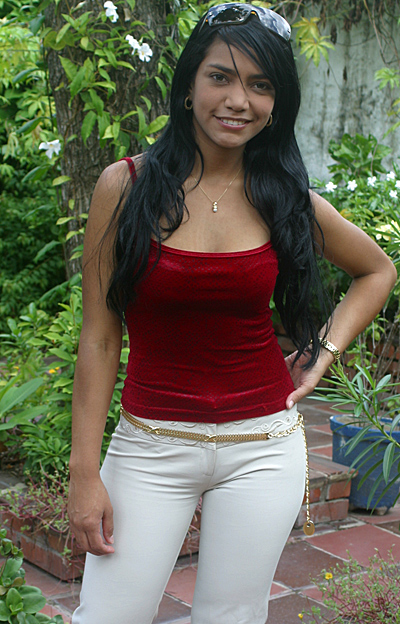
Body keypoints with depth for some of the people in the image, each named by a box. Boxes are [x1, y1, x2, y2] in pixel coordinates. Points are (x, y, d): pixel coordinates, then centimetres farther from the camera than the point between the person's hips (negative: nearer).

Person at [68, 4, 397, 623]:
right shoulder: (126, 185, -5)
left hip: (263, 446, 2)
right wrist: (84, 470, -6)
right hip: (151, 445, -1)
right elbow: (99, 337, -4)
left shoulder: (286, 197, 0)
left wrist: (324, 351, 6)